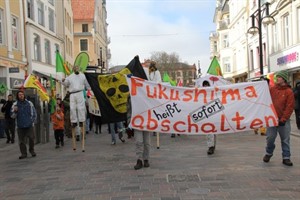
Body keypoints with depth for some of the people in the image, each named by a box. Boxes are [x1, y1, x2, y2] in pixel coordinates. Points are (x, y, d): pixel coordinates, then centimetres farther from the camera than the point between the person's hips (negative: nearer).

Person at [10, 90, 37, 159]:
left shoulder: (29, 103, 3)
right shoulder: (15, 104, 2)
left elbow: (34, 113, 11)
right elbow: (12, 116, 2)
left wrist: (32, 120, 5)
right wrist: (15, 111, -17)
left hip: (29, 125, 0)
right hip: (20, 126, 0)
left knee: (31, 138, -2)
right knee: (21, 141, 2)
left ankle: (32, 150, 19)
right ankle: (24, 153, 12)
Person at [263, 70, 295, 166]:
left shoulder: (289, 92, -5)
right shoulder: (272, 89, 5)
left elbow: (290, 107, -10)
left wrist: (283, 119, -13)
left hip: (283, 120, -2)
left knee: (285, 140, 6)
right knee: (270, 138, 5)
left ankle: (286, 158, 15)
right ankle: (268, 153, 26)